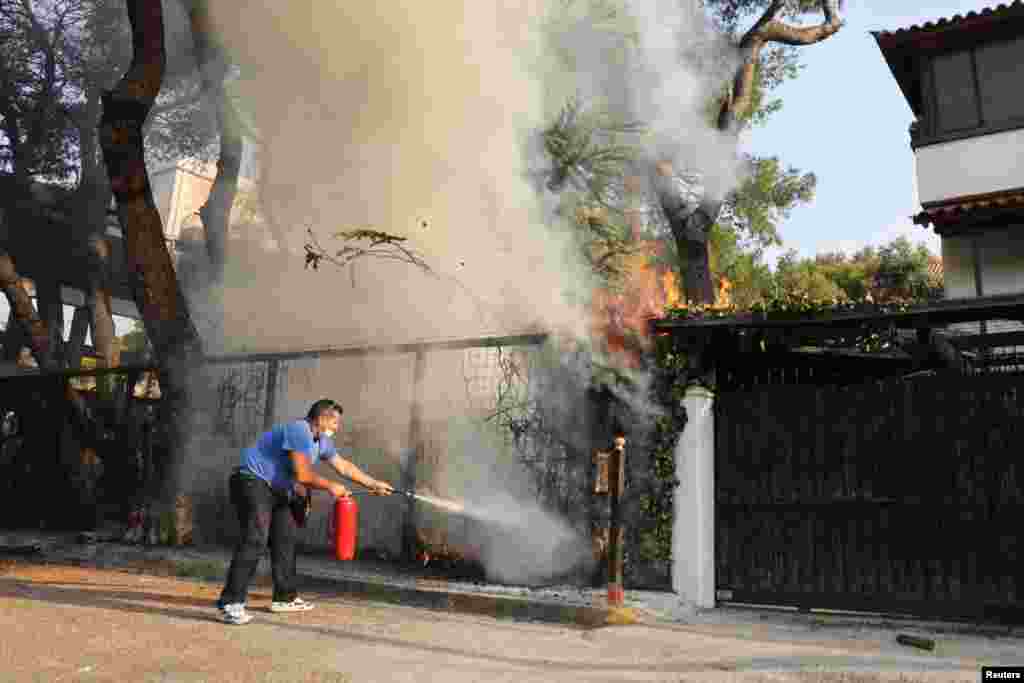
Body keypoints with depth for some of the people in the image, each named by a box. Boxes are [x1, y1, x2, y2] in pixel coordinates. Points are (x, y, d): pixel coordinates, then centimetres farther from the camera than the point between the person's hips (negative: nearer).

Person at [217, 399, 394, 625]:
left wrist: (375, 484, 21)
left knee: (285, 539, 12)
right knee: (255, 539, -21)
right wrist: (330, 487, -10)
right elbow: (303, 475, -25)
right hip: (252, 481, -10)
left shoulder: (321, 441, 9)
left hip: (276, 489, 10)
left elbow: (345, 466, 19)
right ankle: (231, 604, -20)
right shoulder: (299, 431, -22)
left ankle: (285, 597, 22)